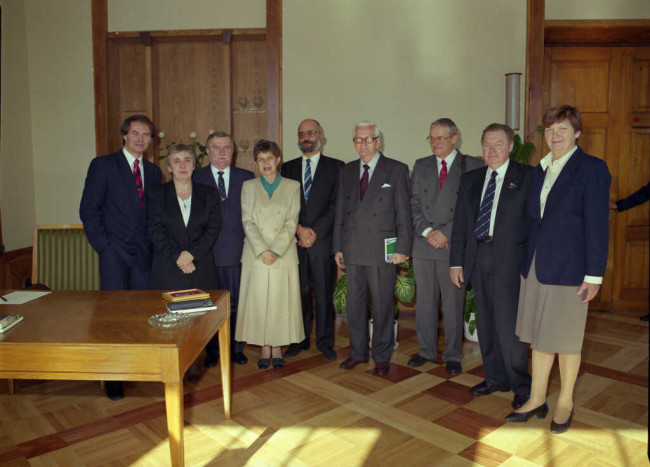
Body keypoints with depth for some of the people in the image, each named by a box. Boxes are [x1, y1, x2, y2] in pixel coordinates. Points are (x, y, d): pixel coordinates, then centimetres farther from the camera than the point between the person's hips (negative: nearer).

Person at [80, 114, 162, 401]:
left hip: (143, 254, 4)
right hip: (114, 252, -4)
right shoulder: (103, 165, 1)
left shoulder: (153, 172, 14)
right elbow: (88, 210, -2)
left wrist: (154, 245, 4)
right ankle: (113, 378, 9)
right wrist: (102, 246, -8)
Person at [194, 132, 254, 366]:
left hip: (237, 251, 1)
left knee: (237, 302, 7)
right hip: (207, 252, -1)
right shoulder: (195, 178, 4)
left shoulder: (246, 177, 8)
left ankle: (236, 348, 22)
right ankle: (212, 351, 21)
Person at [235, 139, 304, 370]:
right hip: (256, 255, 1)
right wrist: (262, 250, -12)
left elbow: (291, 223, -2)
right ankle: (265, 348, 18)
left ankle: (277, 347, 19)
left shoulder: (292, 186, 4)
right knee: (258, 302, 4)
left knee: (281, 302, 4)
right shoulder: (248, 186, 7)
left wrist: (275, 251, -13)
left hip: (284, 255, -1)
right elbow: (248, 222, 0)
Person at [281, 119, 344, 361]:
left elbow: (336, 205, -3)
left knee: (323, 293, 2)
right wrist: (300, 229, -7)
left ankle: (325, 342, 14)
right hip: (295, 241, 2)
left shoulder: (335, 167, 5)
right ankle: (300, 339, 18)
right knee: (299, 292, 6)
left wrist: (315, 232, -10)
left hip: (323, 241, -2)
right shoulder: (288, 168, 14)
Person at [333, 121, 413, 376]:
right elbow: (340, 211, 13)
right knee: (354, 304, 12)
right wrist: (338, 247, 8)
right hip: (352, 249, 4)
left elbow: (404, 212, -4)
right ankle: (357, 352, 28)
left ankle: (382, 356, 21)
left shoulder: (397, 170, -1)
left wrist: (403, 248, -9)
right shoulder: (346, 171, 12)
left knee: (383, 305, 5)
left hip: (382, 250, -4)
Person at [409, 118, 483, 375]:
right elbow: (413, 203, 7)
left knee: (453, 302, 3)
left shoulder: (472, 166, 0)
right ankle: (427, 350, 24)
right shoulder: (421, 166, 13)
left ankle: (452, 355, 17)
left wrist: (446, 233, -12)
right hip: (423, 244, 4)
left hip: (454, 245, -3)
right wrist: (426, 232, -7)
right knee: (425, 300, 10)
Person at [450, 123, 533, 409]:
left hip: (508, 260, -5)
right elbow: (460, 223, 13)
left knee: (508, 325, -4)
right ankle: (495, 378, 29)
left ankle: (521, 386, 14)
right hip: (477, 259, 5)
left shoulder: (526, 176, 0)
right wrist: (456, 262, 8)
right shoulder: (470, 180, 13)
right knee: (485, 324, 12)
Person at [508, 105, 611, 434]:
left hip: (568, 266, -6)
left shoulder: (592, 168, -8)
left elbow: (597, 224, -11)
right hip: (536, 265, 6)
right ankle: (537, 400, 27)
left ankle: (565, 402, 27)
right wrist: (528, 260, 9)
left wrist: (594, 274, -13)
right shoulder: (541, 170, 10)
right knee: (538, 335, 13)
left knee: (565, 338, 7)